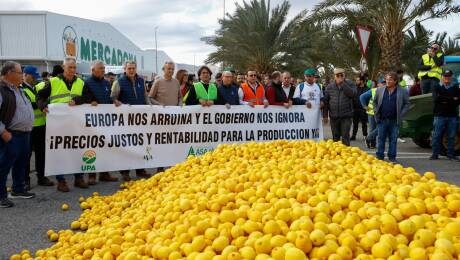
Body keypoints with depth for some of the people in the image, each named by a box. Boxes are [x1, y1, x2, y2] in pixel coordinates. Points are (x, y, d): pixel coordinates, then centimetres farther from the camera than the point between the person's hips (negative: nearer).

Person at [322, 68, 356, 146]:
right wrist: (325, 115, 4)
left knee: (345, 137, -5)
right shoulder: (329, 87, 5)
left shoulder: (349, 84, 1)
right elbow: (326, 101, 6)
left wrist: (343, 83, -18)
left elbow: (352, 93, -19)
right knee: (335, 137, 14)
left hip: (346, 116, -2)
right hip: (334, 116, 3)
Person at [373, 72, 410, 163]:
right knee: (381, 138, 6)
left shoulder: (403, 92, 0)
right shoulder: (380, 90, 6)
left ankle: (392, 157, 15)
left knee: (393, 139, 6)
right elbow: (375, 102, 16)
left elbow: (406, 104, 5)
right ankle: (379, 156, 14)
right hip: (382, 120, 1)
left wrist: (401, 114, -5)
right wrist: (376, 112, 6)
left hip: (394, 121, -1)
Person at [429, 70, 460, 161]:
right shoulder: (437, 87, 8)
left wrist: (445, 101, -10)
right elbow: (436, 99, -11)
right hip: (440, 115, -2)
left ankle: (451, 154, 11)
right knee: (437, 135, -2)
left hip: (452, 115, 2)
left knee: (451, 136, 3)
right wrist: (452, 99, -10)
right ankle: (435, 154, 4)